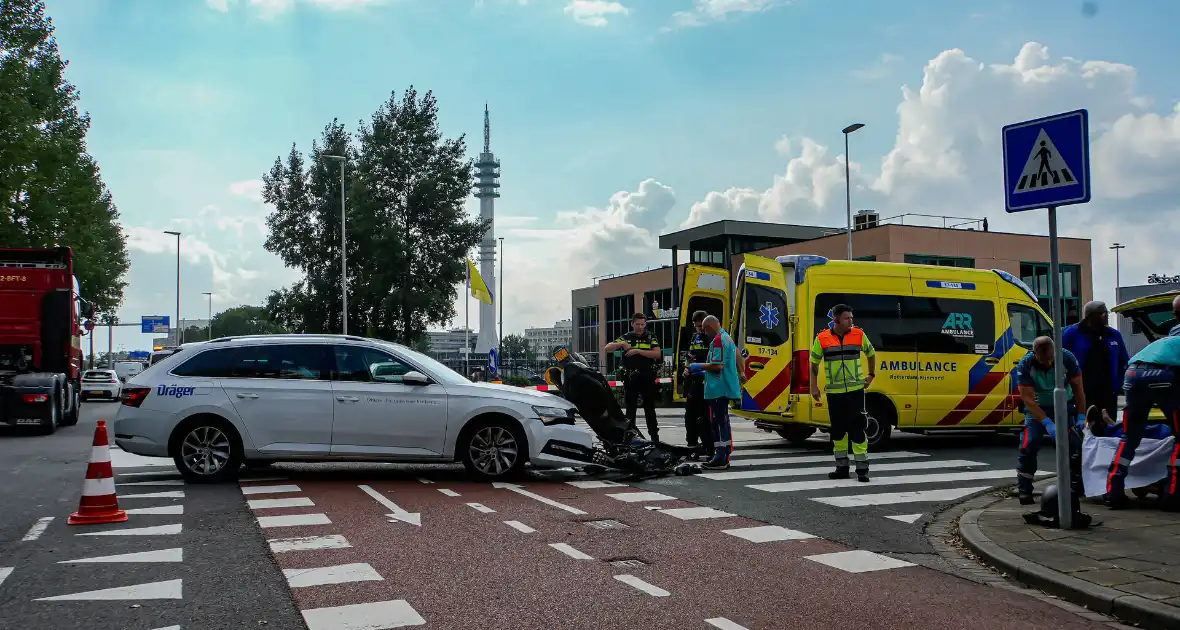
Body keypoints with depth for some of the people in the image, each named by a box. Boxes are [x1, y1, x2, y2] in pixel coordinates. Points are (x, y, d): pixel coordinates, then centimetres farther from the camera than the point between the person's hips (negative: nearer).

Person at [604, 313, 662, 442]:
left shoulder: (651, 337, 5)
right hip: (630, 378, 1)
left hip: (647, 378, -1)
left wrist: (638, 351, -16)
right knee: (630, 409, 5)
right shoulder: (626, 338, 8)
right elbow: (607, 348, 1)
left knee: (650, 409, 5)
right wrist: (621, 344, -16)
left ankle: (655, 437, 10)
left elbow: (658, 354, -10)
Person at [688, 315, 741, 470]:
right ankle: (724, 457, 21)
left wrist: (699, 366, -8)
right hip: (726, 387, 10)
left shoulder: (718, 340, -14)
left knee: (717, 422, -8)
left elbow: (717, 366, -22)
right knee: (723, 421, 15)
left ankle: (720, 459, -7)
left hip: (718, 389, -10)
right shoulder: (728, 338, 18)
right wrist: (704, 371, 22)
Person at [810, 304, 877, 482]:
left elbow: (871, 354, 20)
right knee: (838, 429, 9)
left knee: (857, 428, -6)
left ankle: (862, 468, 0)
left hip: (856, 389, -1)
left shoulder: (859, 335, 2)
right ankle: (841, 467, 20)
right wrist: (814, 387, 3)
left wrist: (871, 375, 17)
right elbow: (814, 363, 7)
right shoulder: (822, 338, -1)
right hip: (834, 392, 1)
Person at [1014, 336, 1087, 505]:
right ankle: (1024, 491, -10)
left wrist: (1081, 417, -17)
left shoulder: (1067, 358, -22)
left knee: (1074, 444, -6)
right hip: (1038, 408, -2)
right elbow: (1028, 399, -26)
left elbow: (1078, 388, -11)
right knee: (1029, 445, -15)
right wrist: (1047, 423, -35)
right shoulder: (1025, 366, -26)